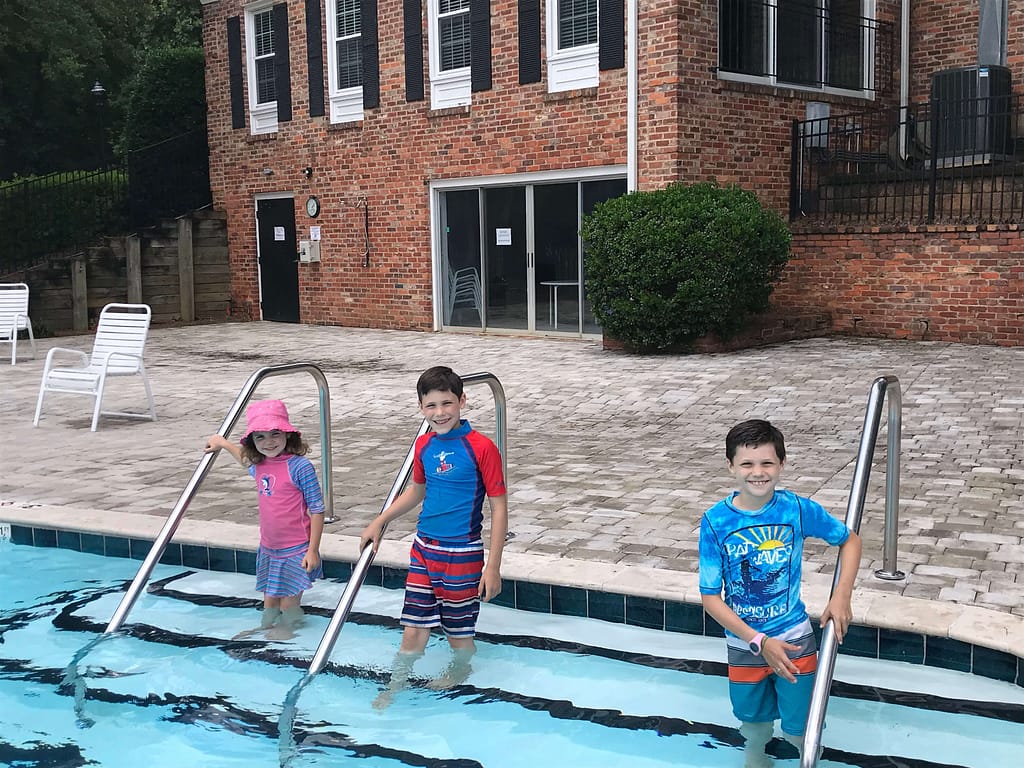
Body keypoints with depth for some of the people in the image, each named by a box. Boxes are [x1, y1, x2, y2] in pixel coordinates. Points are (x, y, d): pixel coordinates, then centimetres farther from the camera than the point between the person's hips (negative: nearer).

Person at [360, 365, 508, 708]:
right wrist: (379, 522, 20)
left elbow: (499, 509, -13)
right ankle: (394, 687, 24)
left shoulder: (481, 448, -15)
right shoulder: (423, 445, 3)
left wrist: (493, 566, -15)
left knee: (459, 632, 11)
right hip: (423, 550, 4)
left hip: (462, 554, -4)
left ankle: (459, 672, 39)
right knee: (414, 629, 8)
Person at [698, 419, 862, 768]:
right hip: (744, 644, 1)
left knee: (799, 731, 4)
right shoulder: (715, 521, -17)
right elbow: (710, 596, -13)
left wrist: (841, 596, -9)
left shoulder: (799, 509, -15)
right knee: (754, 724, 20)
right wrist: (760, 642, -18)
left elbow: (850, 540, 3)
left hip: (794, 638, 0)